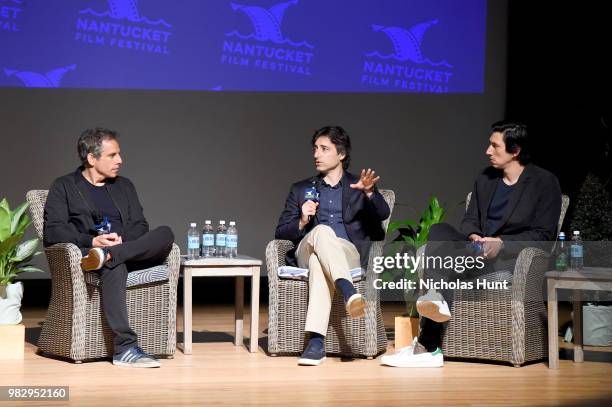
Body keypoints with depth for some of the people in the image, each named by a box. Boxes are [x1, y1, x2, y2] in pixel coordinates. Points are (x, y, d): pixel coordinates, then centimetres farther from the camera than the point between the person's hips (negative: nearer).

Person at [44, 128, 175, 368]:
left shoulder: (124, 186, 25)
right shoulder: (64, 186, 11)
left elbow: (140, 226, 15)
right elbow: (53, 232, -2)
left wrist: (121, 239, -9)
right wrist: (92, 240, -18)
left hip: (131, 252, 4)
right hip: (87, 251, -4)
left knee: (165, 234, -25)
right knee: (115, 266, -40)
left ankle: (107, 255, -42)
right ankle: (125, 348, -49)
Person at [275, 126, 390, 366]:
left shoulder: (358, 188, 19)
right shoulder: (300, 190, 24)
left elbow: (383, 214, -1)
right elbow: (281, 232, 16)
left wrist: (369, 193, -23)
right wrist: (302, 222, -7)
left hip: (349, 254, -1)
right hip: (306, 253, 1)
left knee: (318, 261, -40)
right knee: (321, 231, -37)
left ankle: (316, 341, -56)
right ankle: (348, 292, -58)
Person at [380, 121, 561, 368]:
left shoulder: (545, 183, 1)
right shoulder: (486, 179, 19)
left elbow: (543, 235, -6)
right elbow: (470, 220, 16)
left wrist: (501, 243, -19)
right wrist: (473, 236, -9)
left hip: (514, 256, -6)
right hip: (480, 250, 6)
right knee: (439, 231, -24)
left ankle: (427, 345, -40)